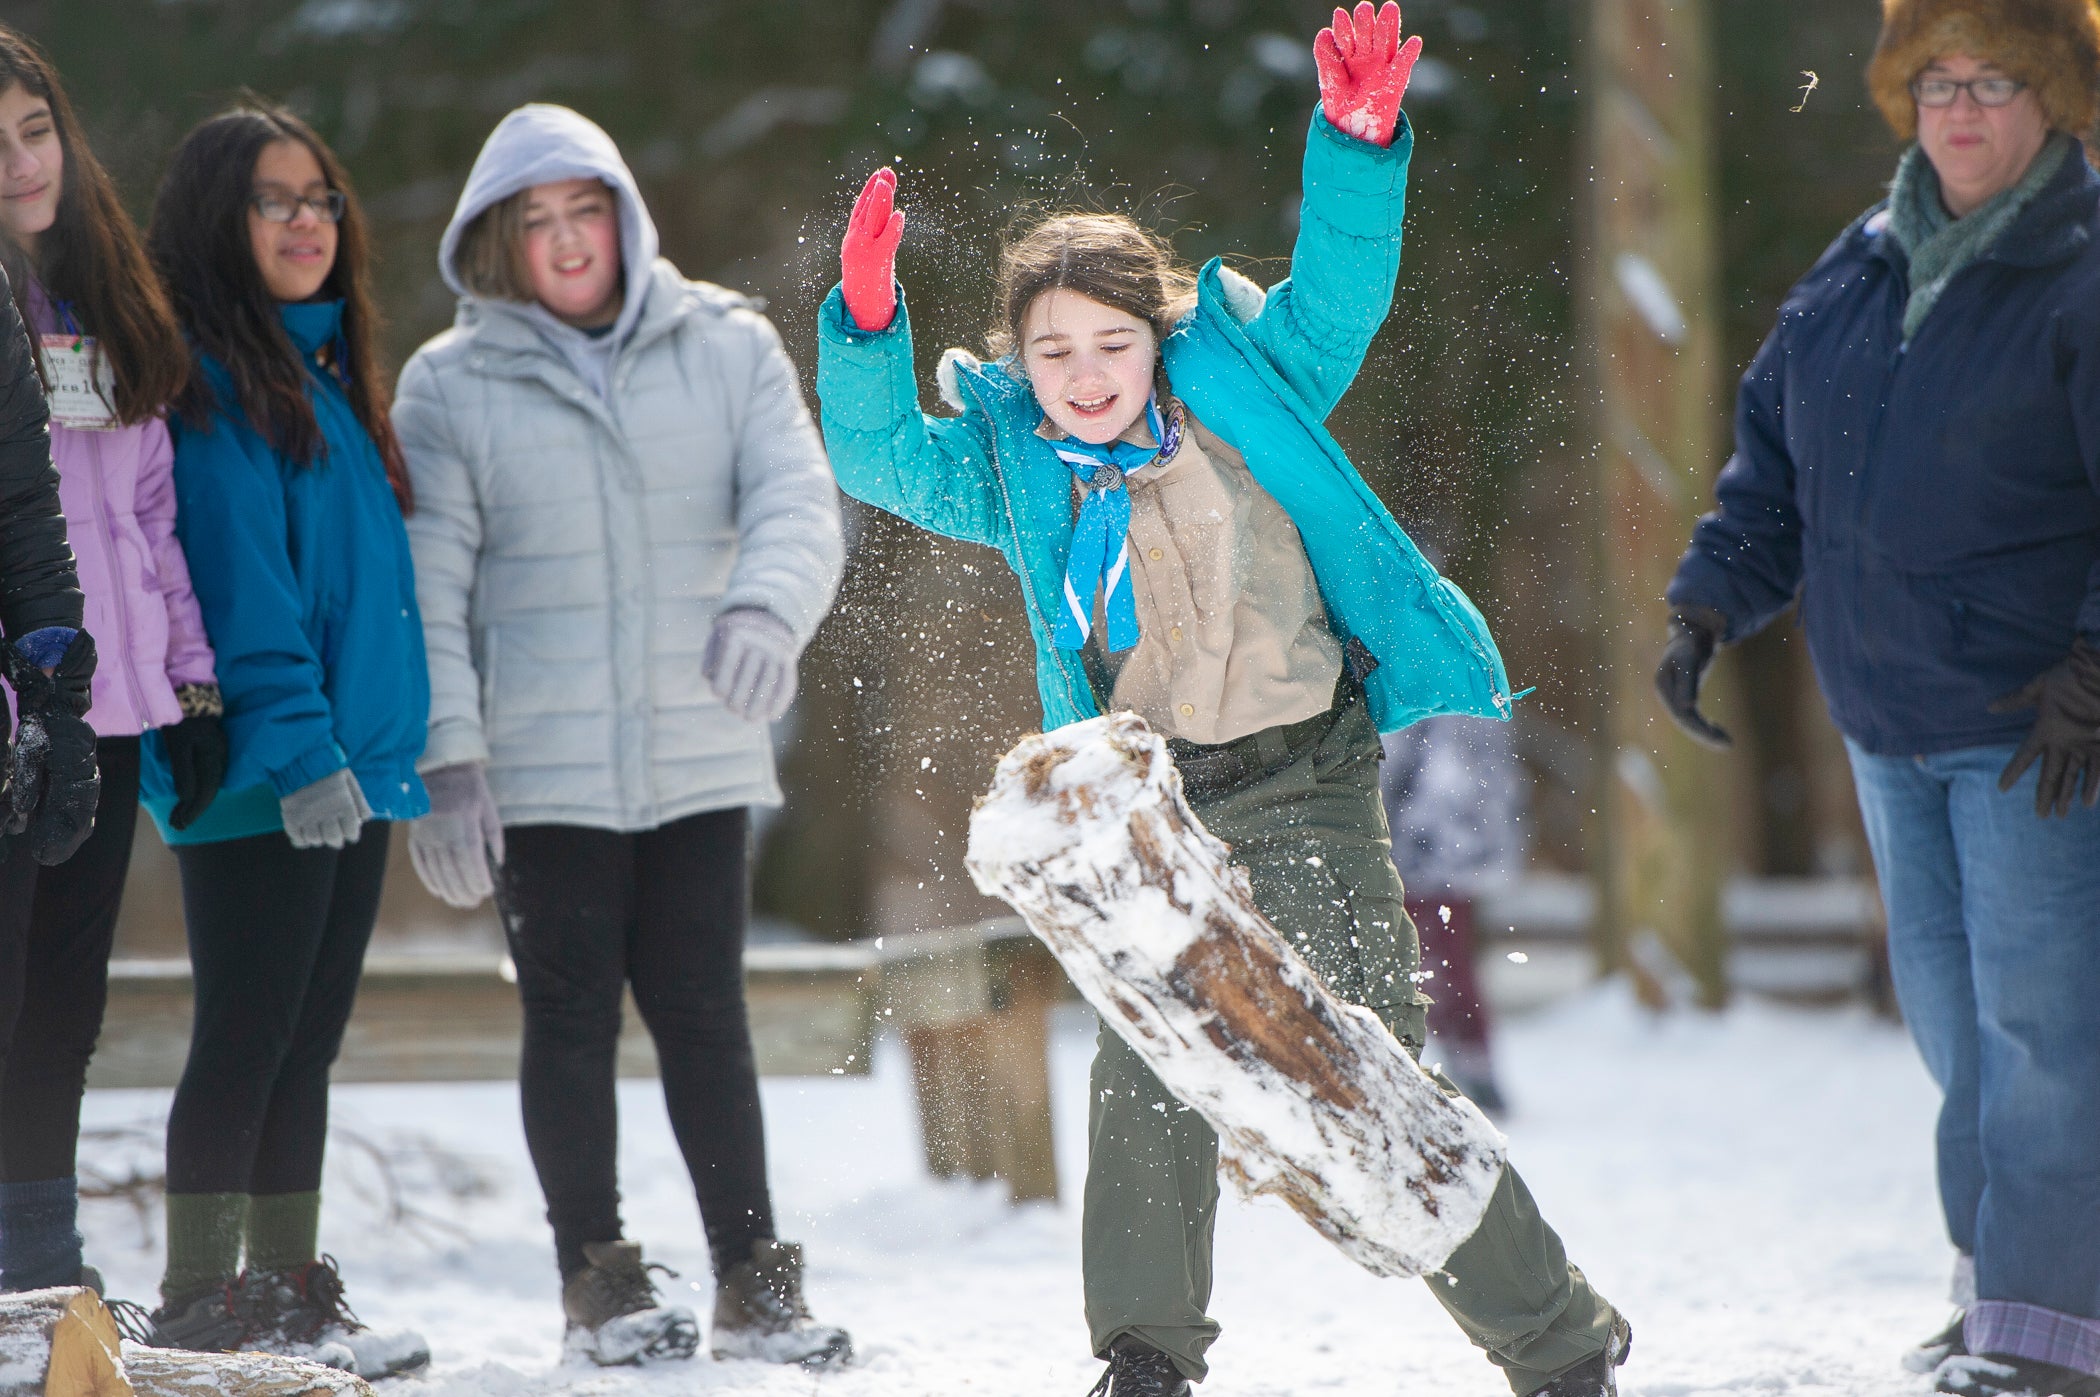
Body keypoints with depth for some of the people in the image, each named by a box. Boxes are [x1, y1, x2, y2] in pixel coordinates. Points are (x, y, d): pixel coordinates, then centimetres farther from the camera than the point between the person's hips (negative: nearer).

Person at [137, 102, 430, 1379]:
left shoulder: (325, 369, 18)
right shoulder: (204, 376, -9)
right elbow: (237, 576, -17)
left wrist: (397, 743, 19)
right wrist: (296, 745, -23)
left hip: (351, 773, 8)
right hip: (260, 782, -8)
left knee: (306, 1045, 11)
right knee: (246, 1040, -5)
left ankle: (291, 1296, 16)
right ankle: (206, 1307, -1)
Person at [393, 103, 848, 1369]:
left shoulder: (730, 349, 6)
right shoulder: (451, 385, 2)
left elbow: (797, 503, -4)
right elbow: (427, 588, -1)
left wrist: (766, 608, -25)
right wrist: (445, 755, -10)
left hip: (703, 754, 1)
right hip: (542, 766, -1)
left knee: (704, 1014, 2)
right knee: (573, 1016, 0)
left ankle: (755, 1285, 8)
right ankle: (600, 1282, 10)